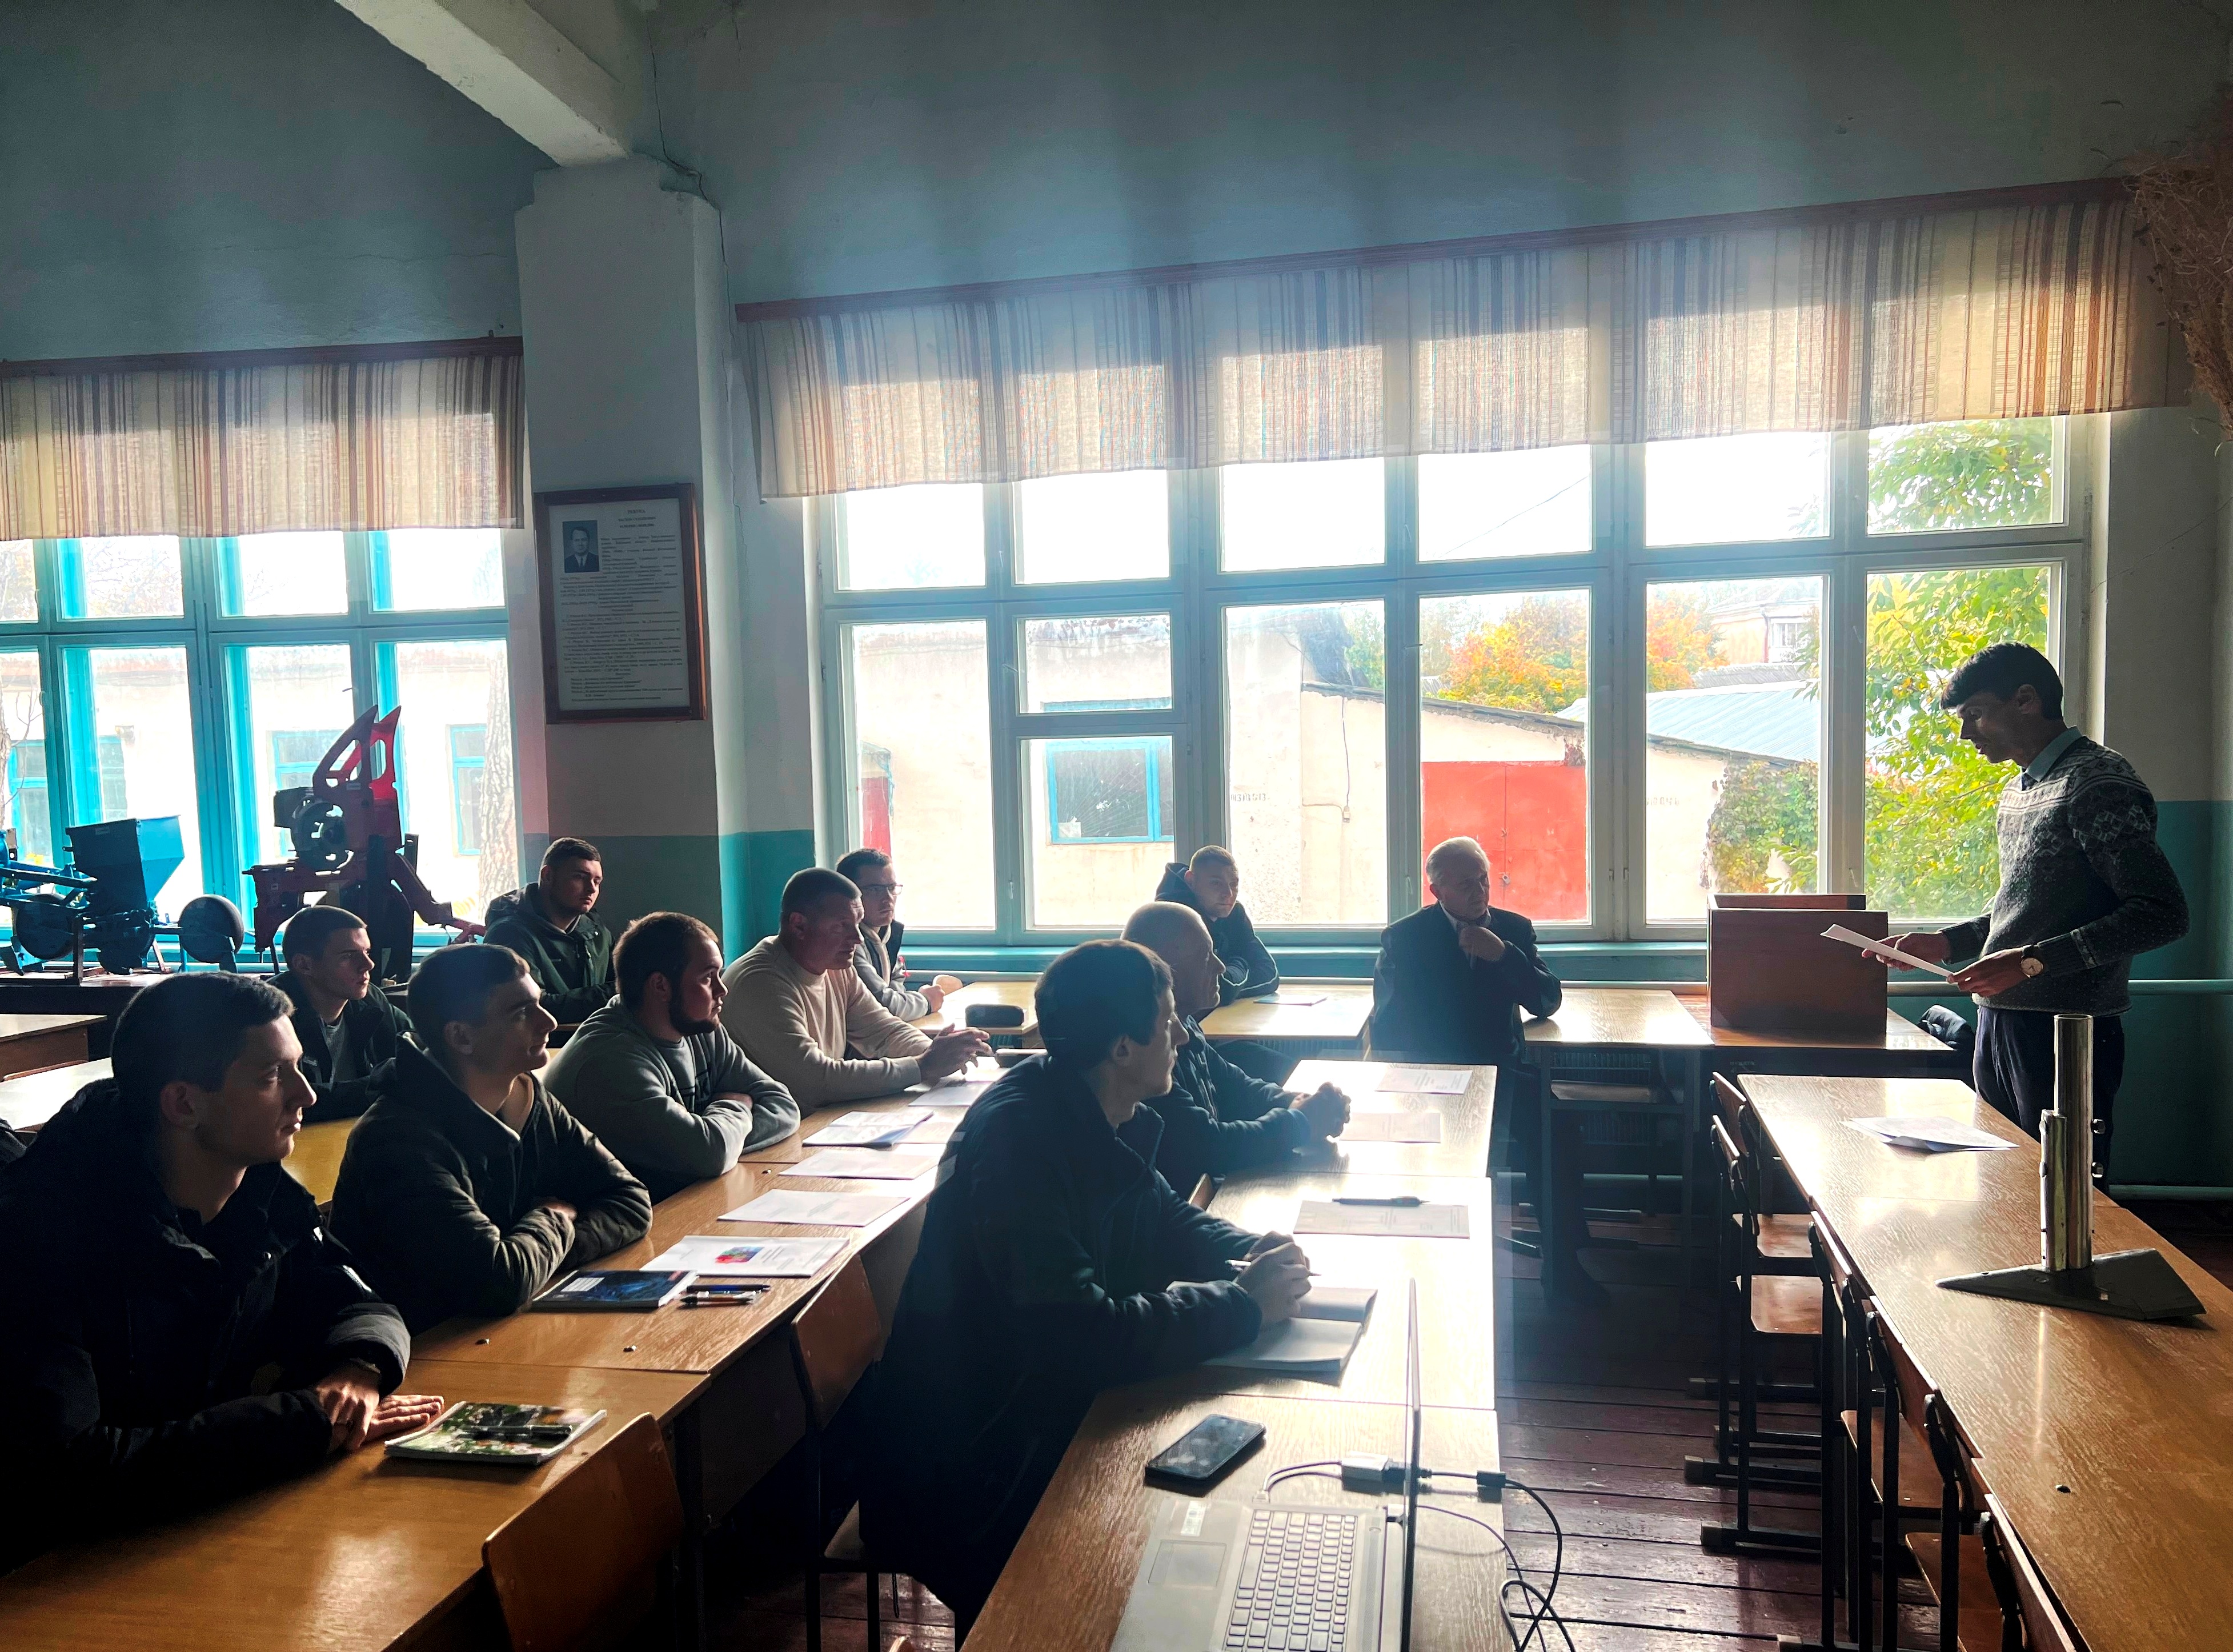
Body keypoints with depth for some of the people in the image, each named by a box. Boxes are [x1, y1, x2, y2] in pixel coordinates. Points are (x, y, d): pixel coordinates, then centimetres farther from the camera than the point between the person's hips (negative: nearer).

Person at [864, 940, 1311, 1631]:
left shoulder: (1105, 1117, 0)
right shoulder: (1019, 1138, -27)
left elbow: (1163, 1218, 17)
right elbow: (1083, 1336, -32)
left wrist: (1249, 1253, -4)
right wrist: (1242, 1305, -21)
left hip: (1053, 1403, 9)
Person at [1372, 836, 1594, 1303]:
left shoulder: (1513, 929, 9)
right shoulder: (1404, 939, 1)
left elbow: (1548, 1003, 1)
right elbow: (1389, 1024, -3)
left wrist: (1503, 955, -14)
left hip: (1498, 1071, 2)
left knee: (1559, 1125, -25)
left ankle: (1562, 1265, -12)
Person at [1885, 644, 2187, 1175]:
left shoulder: (2099, 784, -12)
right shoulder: (2019, 790, 17)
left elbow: (2163, 914, -19)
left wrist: (2034, 961, -23)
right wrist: (1947, 943, 12)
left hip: (2065, 1031, -9)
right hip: (2000, 1022, 9)